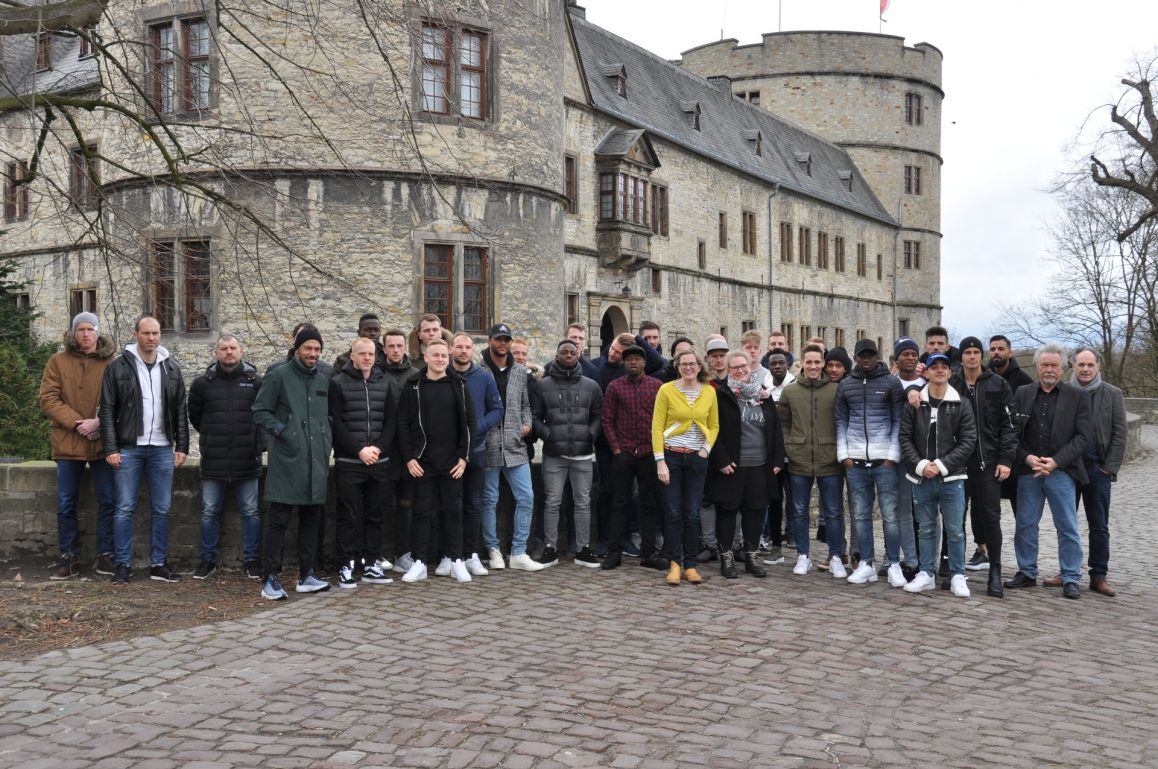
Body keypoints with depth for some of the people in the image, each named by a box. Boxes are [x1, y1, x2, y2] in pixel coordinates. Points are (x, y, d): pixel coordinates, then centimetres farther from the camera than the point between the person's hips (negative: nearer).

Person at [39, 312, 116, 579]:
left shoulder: (112, 363, 2)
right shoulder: (58, 362, 4)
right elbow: (48, 399, -3)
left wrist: (98, 422, -16)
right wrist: (76, 423, -14)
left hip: (103, 442, -1)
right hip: (68, 443, 1)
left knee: (108, 501, 3)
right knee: (66, 504, 6)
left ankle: (106, 555, 14)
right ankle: (69, 557, 17)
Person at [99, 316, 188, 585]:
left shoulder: (172, 368, 9)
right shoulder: (117, 367, -1)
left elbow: (180, 411, 11)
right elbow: (107, 410, -3)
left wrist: (182, 446, 5)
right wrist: (111, 448, -9)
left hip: (162, 449, 3)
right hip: (129, 449, -3)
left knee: (162, 510, 6)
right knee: (125, 509, 1)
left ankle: (159, 564, 15)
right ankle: (122, 565, 10)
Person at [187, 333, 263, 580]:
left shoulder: (255, 381, 0)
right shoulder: (202, 383, 3)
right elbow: (194, 415, 16)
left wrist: (258, 441, 6)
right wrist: (211, 436, 14)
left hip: (247, 460, -1)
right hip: (213, 460, 1)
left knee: (251, 512, 6)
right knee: (209, 512, 8)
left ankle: (252, 560, 16)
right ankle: (208, 559, 21)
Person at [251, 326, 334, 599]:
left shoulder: (325, 378, 11)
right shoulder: (279, 376, -4)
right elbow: (260, 411, -2)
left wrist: (328, 438, 8)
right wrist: (281, 430, -13)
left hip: (316, 461, 5)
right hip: (286, 459, -5)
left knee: (311, 519, 11)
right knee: (278, 520, -3)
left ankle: (306, 576, 21)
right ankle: (270, 579, 3)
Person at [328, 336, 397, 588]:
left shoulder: (383, 383, 12)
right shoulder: (338, 383, -1)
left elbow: (390, 421, 9)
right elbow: (335, 423, -7)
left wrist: (379, 448, -7)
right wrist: (359, 450, -14)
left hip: (379, 462, 4)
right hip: (348, 463, -4)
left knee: (376, 516, 8)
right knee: (349, 517, -1)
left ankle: (371, 565, 16)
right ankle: (346, 567, 6)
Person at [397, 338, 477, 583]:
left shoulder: (458, 386, 5)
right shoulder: (413, 387, 2)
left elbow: (469, 423, 4)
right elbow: (403, 424, 1)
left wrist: (464, 456, -4)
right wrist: (409, 457, -6)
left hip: (452, 462, 1)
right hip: (422, 462, -1)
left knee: (453, 511, 5)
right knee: (422, 512, 3)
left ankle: (456, 561, 12)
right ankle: (419, 562, 9)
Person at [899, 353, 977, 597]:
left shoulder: (961, 406, 1)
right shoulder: (914, 404, 3)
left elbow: (968, 441, -4)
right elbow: (905, 438, 1)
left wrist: (942, 465, -12)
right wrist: (920, 465, -12)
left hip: (951, 478, -1)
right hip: (921, 478, 1)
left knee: (955, 530, 2)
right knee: (926, 529, 10)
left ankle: (958, 576, 14)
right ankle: (926, 574, 19)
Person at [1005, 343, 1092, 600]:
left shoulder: (1077, 397, 2)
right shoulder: (1022, 393, 7)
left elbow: (1082, 436, -4)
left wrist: (1056, 461, -14)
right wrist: (1027, 458, -10)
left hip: (1062, 472, -2)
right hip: (1028, 471, 2)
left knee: (1068, 528, 2)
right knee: (1025, 525, 8)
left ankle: (1070, 579, 11)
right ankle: (1027, 573, 20)